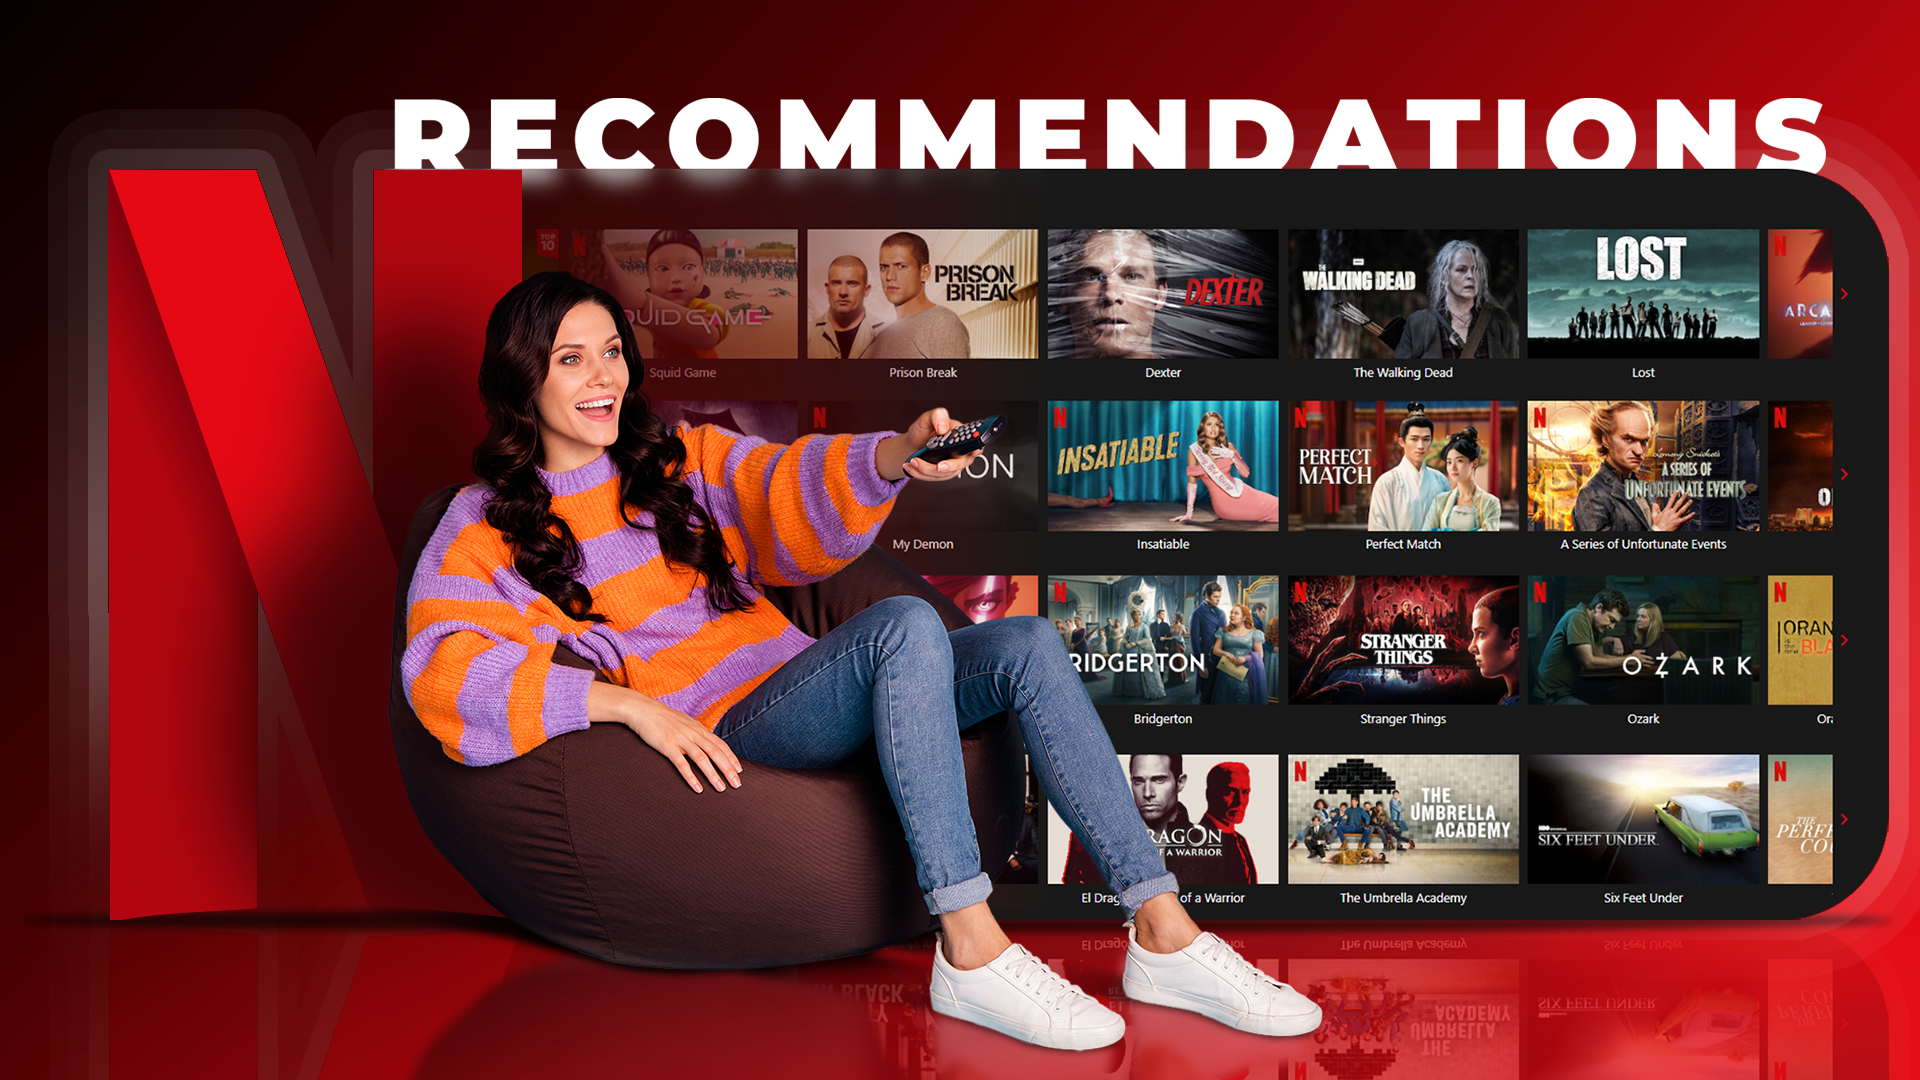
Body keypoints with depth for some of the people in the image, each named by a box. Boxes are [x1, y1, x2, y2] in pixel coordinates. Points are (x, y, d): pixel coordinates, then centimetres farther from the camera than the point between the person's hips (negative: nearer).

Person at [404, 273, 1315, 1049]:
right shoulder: (487, 529, 3)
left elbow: (791, 503, 4)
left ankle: (1163, 937, -19)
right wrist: (632, 703, -24)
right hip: (721, 739, -6)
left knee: (1025, 646, -16)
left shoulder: (681, 460, 19)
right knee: (906, 625, -32)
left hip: (803, 690, 6)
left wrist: (896, 456, -18)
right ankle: (972, 952, -35)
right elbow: (446, 672, -14)